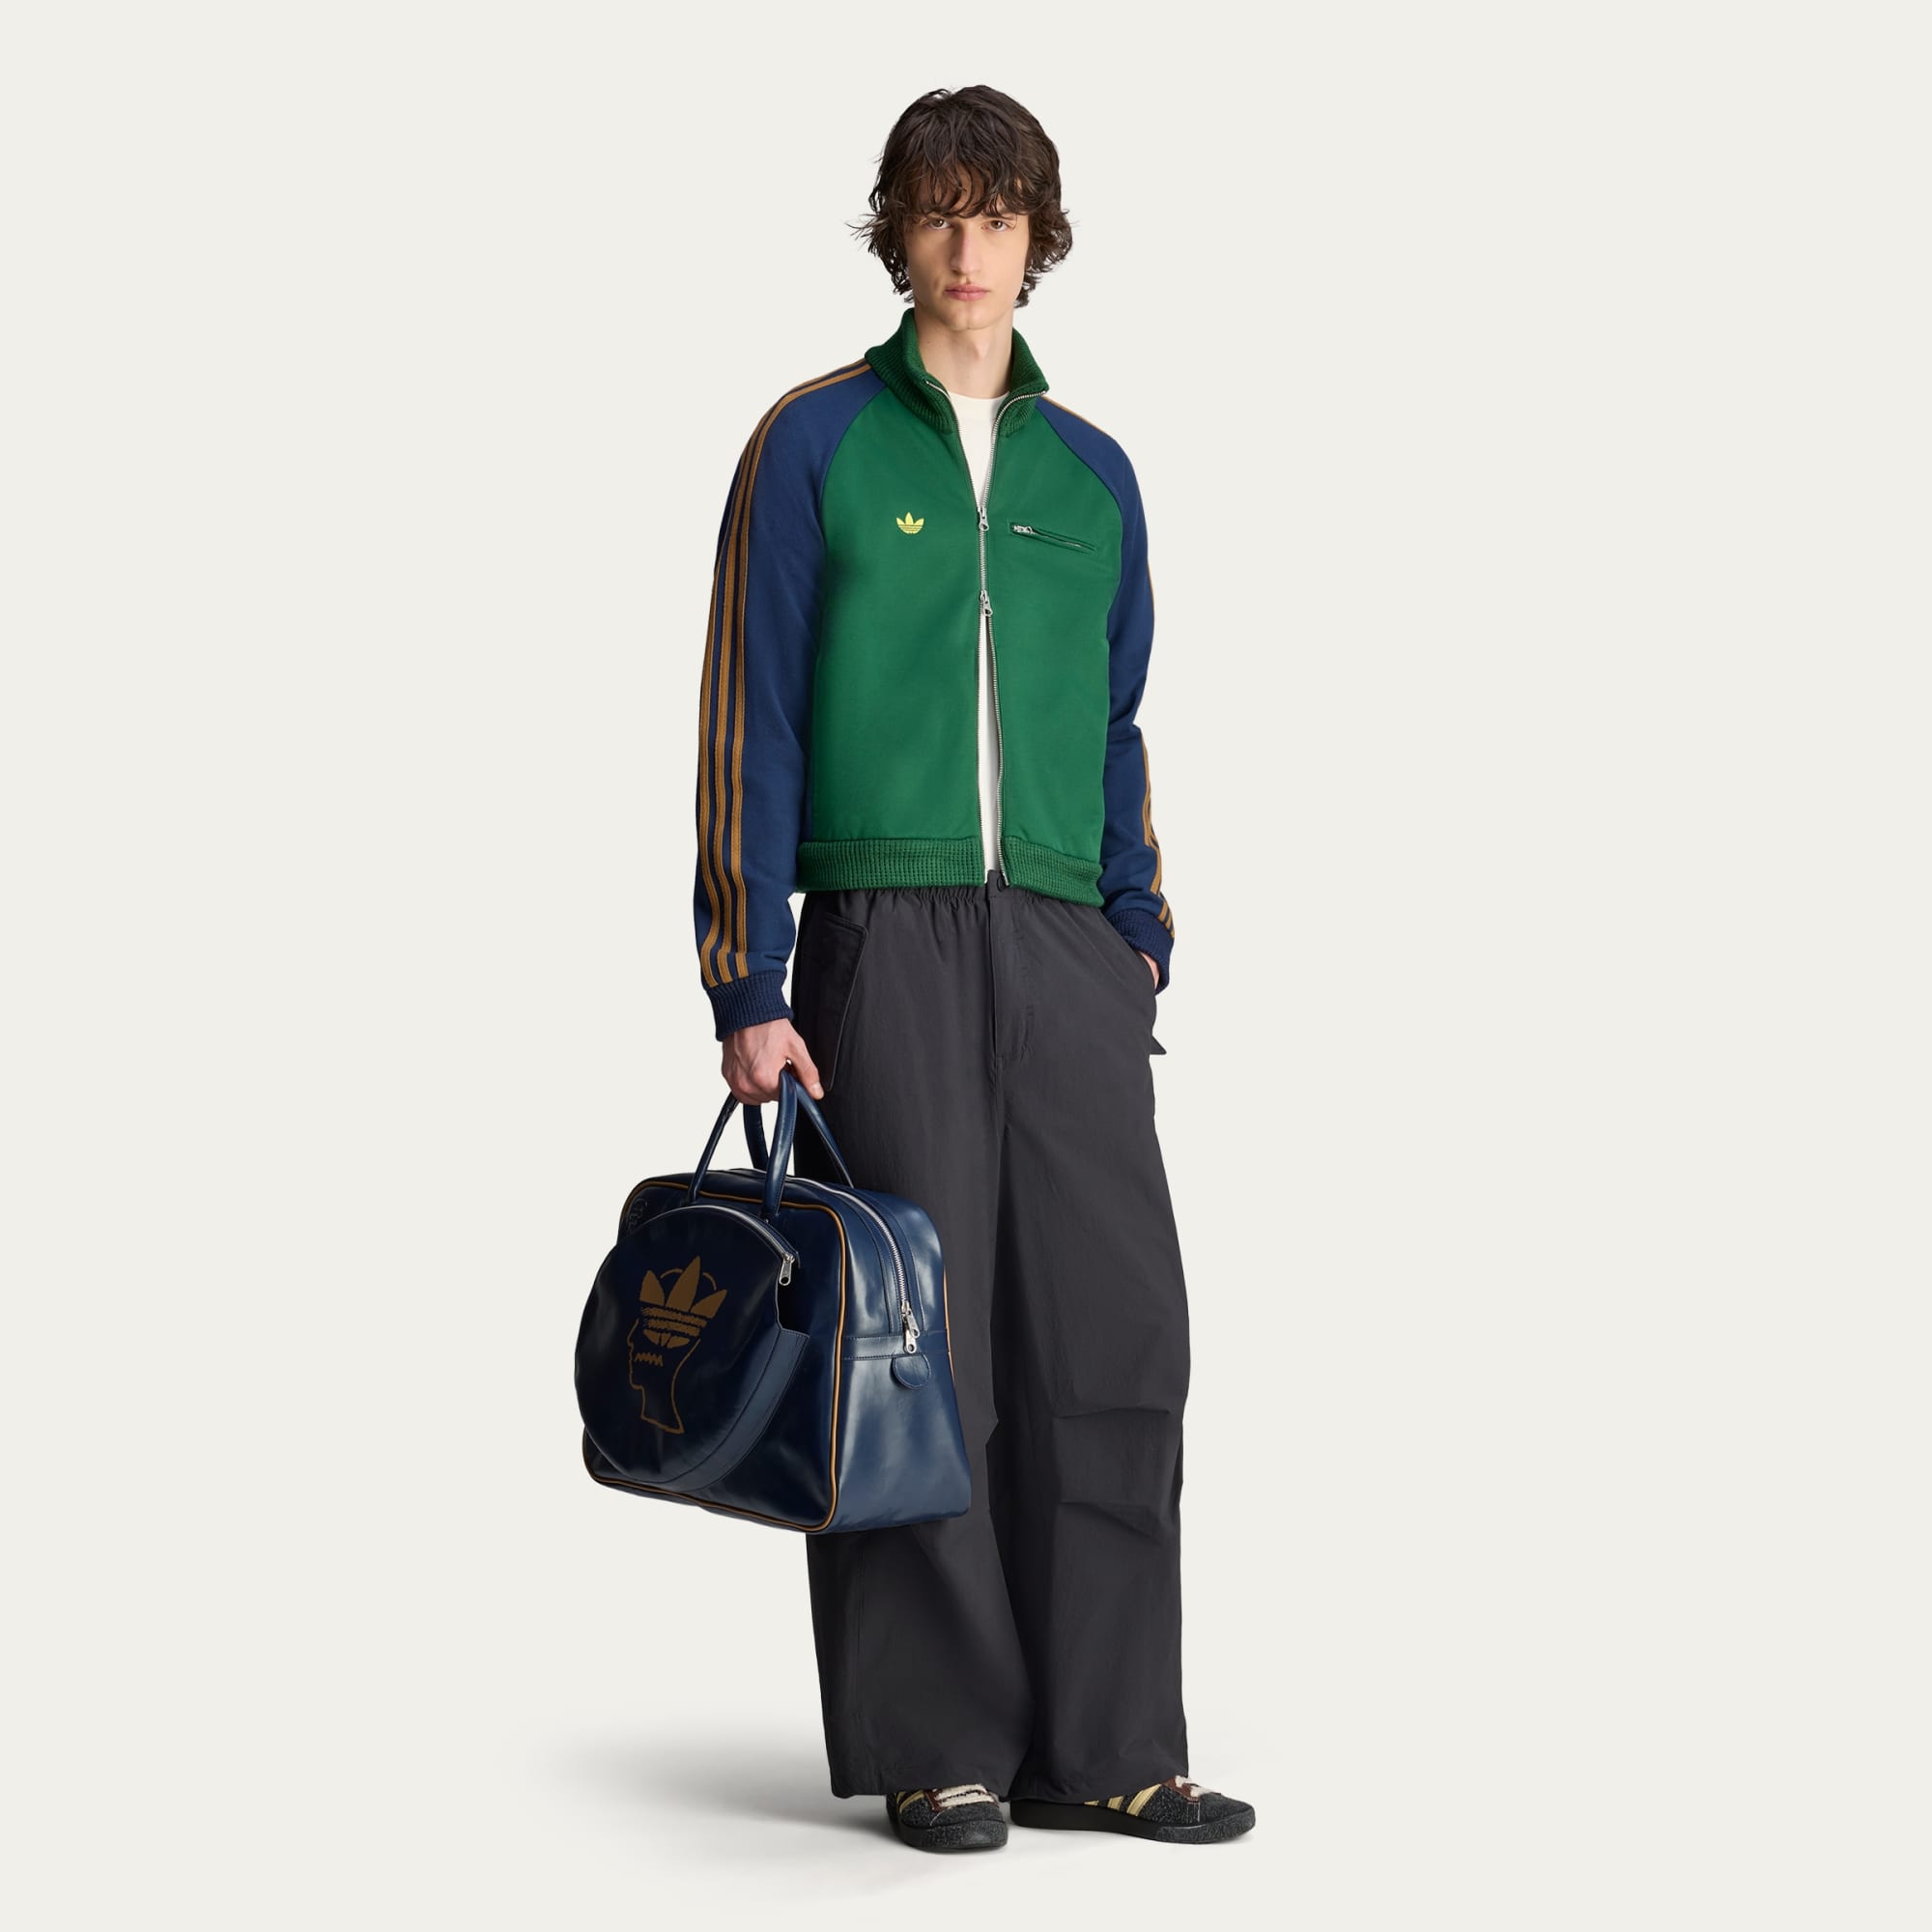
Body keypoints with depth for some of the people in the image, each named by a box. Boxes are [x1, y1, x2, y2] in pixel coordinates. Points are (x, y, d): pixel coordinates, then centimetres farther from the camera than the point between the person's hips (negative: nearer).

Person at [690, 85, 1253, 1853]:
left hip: (1063, 945, 4)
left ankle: (1103, 1747, 7)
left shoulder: (1091, 473, 17)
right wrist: (748, 984, -7)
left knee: (1115, 1328, -2)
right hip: (883, 936, -4)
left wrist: (1141, 937, 10)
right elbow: (751, 717, -1)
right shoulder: (817, 445, 4)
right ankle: (939, 1751, 8)